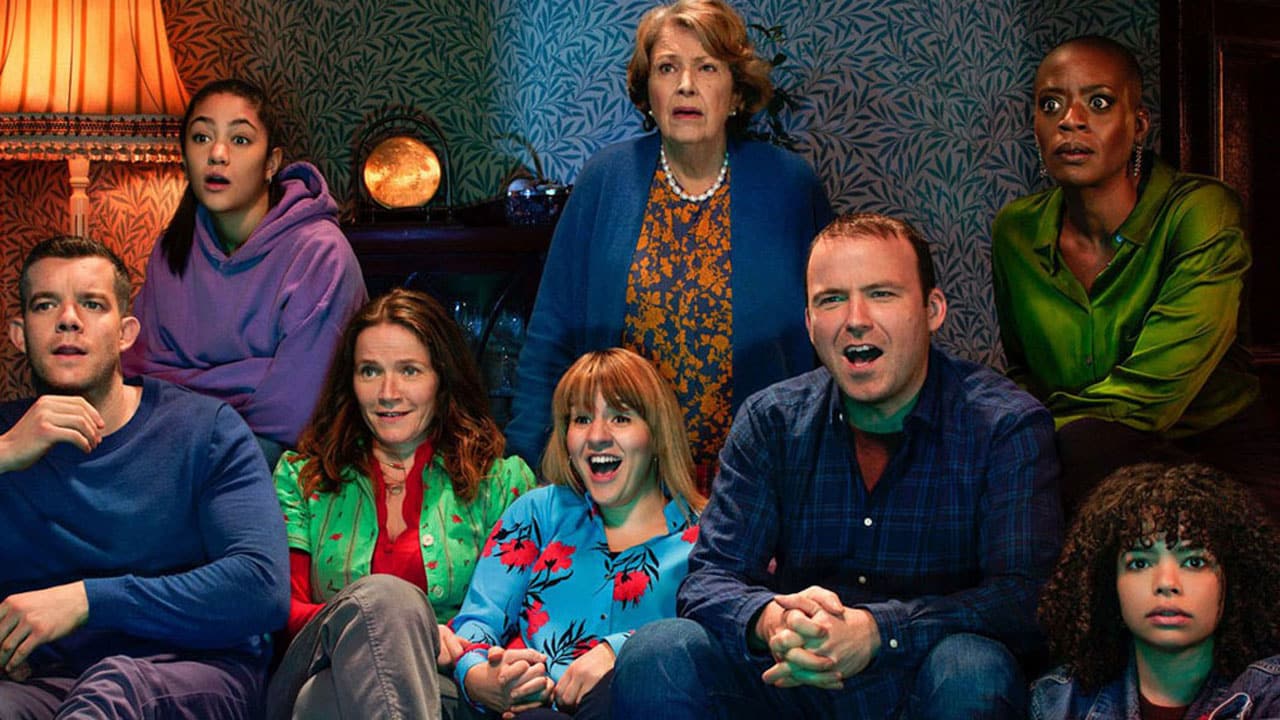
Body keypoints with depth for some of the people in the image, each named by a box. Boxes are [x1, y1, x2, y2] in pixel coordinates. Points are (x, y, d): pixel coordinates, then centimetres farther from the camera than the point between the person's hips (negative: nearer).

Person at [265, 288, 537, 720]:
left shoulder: (502, 480, 15)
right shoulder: (300, 476, 17)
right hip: (317, 682, 2)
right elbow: (282, 614, 7)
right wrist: (389, 620, -16)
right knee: (384, 597, -34)